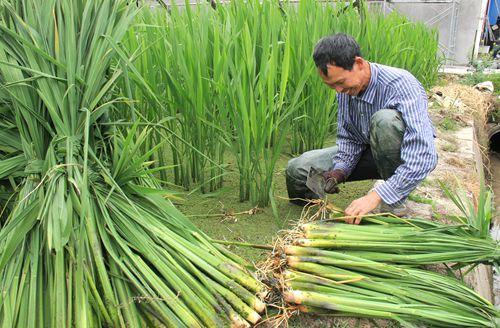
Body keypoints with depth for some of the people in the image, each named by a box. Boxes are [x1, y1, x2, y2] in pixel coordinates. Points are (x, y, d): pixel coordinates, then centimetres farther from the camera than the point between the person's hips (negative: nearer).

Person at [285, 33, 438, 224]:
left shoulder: (401, 85, -30)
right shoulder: (345, 89, -10)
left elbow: (423, 157, -38)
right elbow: (348, 138, 0)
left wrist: (376, 196, -41)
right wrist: (338, 171, -18)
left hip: (407, 157, -5)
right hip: (370, 151, 5)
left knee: (385, 119, -39)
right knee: (297, 169, -11)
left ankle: (396, 201, -20)